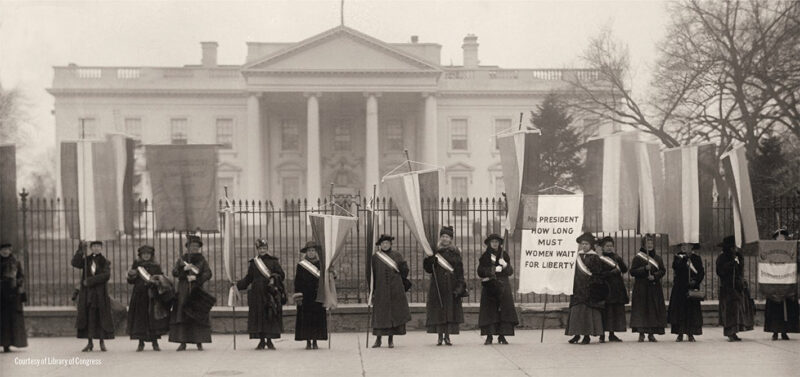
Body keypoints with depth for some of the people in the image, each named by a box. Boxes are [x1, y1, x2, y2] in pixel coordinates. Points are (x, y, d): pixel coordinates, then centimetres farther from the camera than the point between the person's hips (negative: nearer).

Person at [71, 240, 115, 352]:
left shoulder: (105, 262, 5)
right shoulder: (86, 260, 10)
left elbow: (106, 275, -11)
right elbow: (75, 263, -9)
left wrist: (90, 281, -17)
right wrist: (80, 250, -19)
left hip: (101, 294, -1)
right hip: (87, 293, 1)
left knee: (101, 317, -1)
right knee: (88, 317, -1)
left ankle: (102, 342, 7)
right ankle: (90, 342, 5)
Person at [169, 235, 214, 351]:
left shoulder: (202, 260, 7)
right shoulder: (182, 259, 10)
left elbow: (208, 274, -4)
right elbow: (174, 272, -1)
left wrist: (196, 277, -17)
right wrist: (184, 268, -18)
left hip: (197, 291, -1)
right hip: (183, 291, 1)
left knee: (198, 317, -6)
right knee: (182, 316, -4)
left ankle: (199, 343, -2)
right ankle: (182, 343, -2)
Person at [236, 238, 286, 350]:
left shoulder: (273, 261, 5)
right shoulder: (253, 263, 12)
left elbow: (281, 275, 3)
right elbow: (248, 278, 14)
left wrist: (274, 278, -16)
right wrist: (237, 285, 3)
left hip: (270, 293, -2)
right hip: (257, 294, 2)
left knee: (270, 316, -3)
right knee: (258, 316, 0)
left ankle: (269, 340, 5)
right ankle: (261, 341, 7)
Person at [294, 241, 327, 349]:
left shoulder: (320, 264, 7)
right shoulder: (301, 265, 3)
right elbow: (297, 282, 1)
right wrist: (298, 296, -6)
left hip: (317, 296, 1)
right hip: (305, 297, -1)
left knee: (318, 318, 0)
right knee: (306, 318, -2)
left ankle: (315, 341, 8)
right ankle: (308, 341, 5)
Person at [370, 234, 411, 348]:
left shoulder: (397, 256, 8)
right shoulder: (375, 257, 6)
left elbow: (405, 271, 8)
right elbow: (372, 275, 4)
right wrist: (372, 290, 0)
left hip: (395, 290, 1)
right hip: (380, 290, -1)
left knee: (394, 313, 0)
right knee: (380, 314, -2)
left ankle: (391, 339, 7)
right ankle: (378, 339, 5)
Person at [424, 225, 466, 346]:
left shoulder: (455, 253, 7)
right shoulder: (435, 251, 5)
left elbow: (460, 271, 4)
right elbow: (428, 268, 1)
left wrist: (460, 286, -6)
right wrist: (430, 260, -19)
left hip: (451, 286, 1)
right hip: (437, 286, -1)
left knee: (451, 310, -2)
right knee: (438, 310, -3)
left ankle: (447, 336, 4)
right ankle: (440, 336, 2)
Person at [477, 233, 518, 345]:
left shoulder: (504, 255, 10)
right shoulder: (484, 256, 6)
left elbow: (510, 272, 7)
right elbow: (480, 272, -3)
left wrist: (505, 265, -14)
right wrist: (493, 269, -14)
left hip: (503, 286, 1)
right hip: (489, 287, -1)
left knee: (504, 310, -6)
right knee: (489, 311, -6)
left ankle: (502, 336, -2)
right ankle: (489, 336, -4)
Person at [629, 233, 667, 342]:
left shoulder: (657, 258, 11)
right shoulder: (638, 258, 1)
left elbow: (663, 271, 7)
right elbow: (632, 271, -5)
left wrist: (654, 276, -11)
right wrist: (645, 269, -17)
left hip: (654, 288, 3)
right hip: (641, 288, -3)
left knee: (654, 310, 0)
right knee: (641, 309, -7)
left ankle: (651, 333, 6)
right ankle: (641, 333, -3)